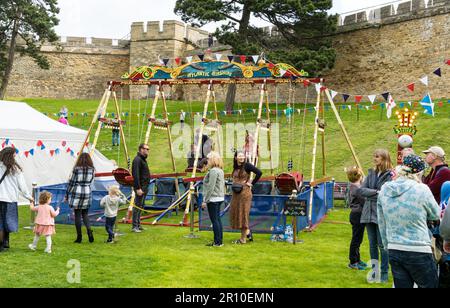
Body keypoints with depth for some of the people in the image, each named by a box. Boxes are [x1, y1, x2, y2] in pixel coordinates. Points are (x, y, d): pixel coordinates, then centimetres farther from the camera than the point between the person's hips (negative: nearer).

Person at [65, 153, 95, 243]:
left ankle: (79, 237, 7)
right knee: (85, 214, 15)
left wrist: (67, 195, 4)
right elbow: (90, 182, 7)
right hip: (87, 193, 3)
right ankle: (89, 230, -8)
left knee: (77, 215, 5)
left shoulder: (77, 169, -8)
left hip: (77, 192, -3)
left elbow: (71, 182, -4)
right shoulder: (92, 170, 1)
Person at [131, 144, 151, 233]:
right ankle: (135, 226, -2)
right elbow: (136, 175, -22)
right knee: (137, 206, -6)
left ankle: (138, 225, 22)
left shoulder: (143, 159, 17)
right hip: (140, 187, -10)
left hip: (144, 187, 10)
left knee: (141, 206, 14)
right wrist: (138, 188, -25)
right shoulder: (137, 160, -15)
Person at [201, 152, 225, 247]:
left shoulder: (213, 171, -15)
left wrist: (205, 201, -16)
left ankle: (217, 242, -1)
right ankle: (220, 241, 17)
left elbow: (210, 187, -19)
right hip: (220, 198, 10)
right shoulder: (220, 171, 15)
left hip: (213, 199, -10)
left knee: (215, 220, -4)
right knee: (218, 219, 13)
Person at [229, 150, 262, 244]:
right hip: (235, 194, 7)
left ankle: (243, 238, 7)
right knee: (235, 213, 8)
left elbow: (259, 173, -17)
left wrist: (252, 183, -11)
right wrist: (234, 184, 10)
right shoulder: (235, 167, 10)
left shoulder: (247, 165, -9)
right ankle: (248, 232, 24)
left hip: (245, 192, -7)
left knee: (243, 214, -2)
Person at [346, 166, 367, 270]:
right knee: (356, 239, -1)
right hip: (358, 215, -10)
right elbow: (364, 202, -18)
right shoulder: (357, 189, -20)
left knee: (357, 239, 18)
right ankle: (353, 262, 7)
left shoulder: (352, 187, 11)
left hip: (355, 214, 10)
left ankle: (357, 259, 29)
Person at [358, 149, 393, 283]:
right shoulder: (371, 173, 11)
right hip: (369, 214, 6)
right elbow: (361, 190, 1)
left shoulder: (390, 175, -9)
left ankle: (384, 274, 12)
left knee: (382, 245, 1)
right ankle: (375, 273, 20)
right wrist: (375, 192, -11)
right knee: (372, 245, 11)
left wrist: (370, 194, -11)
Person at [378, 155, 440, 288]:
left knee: (402, 285, 12)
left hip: (394, 252, 5)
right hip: (418, 252, -5)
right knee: (429, 285, 9)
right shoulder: (421, 189, -13)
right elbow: (436, 215, 3)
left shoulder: (384, 190, 2)